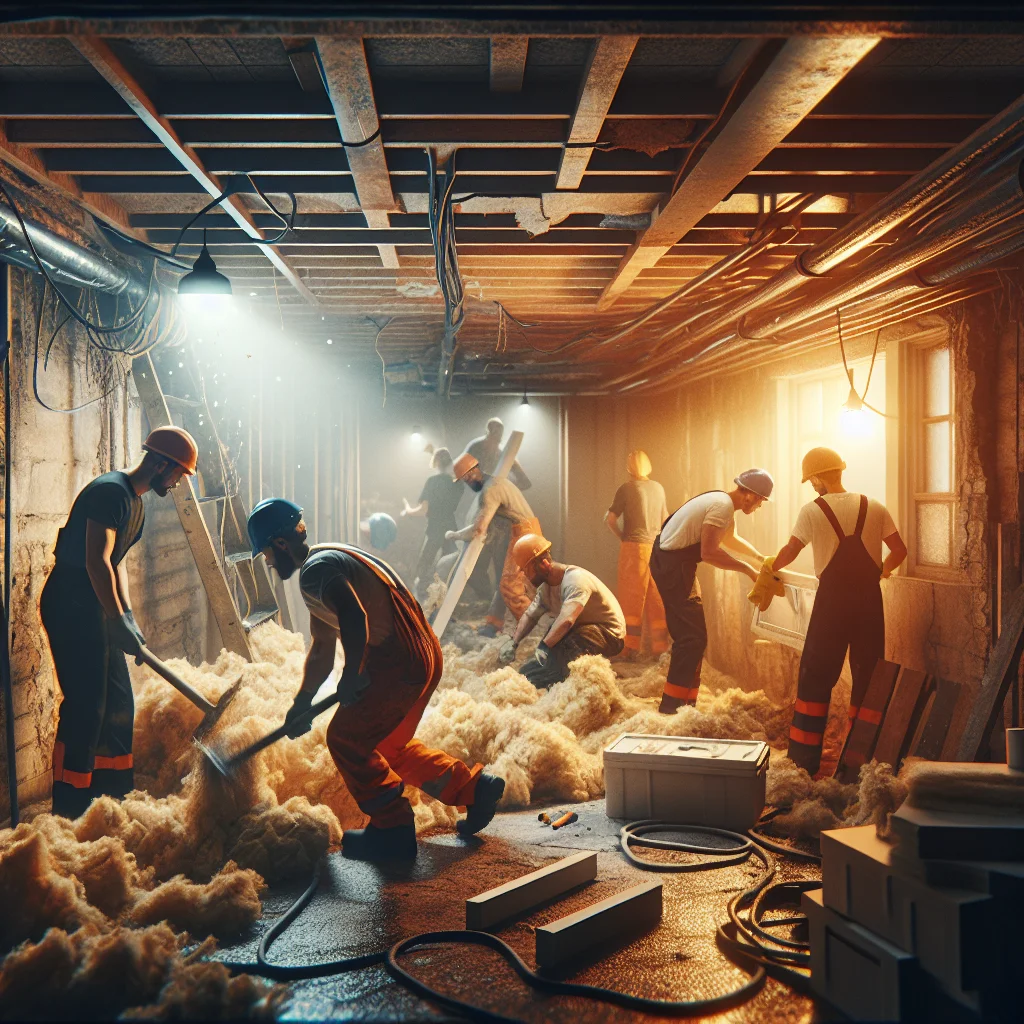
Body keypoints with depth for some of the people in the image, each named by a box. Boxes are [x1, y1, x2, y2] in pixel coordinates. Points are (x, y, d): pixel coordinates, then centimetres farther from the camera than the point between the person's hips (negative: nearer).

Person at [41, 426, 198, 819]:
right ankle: (68, 813, -3)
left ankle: (115, 797, 23)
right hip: (70, 605, -10)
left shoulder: (135, 504, 16)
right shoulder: (111, 491, -16)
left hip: (93, 607, 10)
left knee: (118, 705, 13)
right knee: (85, 706, -9)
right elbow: (96, 561, -22)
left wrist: (128, 618, 13)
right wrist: (119, 622, -20)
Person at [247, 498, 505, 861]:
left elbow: (355, 619, -31)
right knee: (390, 745, 22)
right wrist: (301, 704, 31)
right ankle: (474, 787, 23)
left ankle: (392, 830, 6)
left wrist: (351, 676, -18)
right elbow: (322, 650, 29)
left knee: (346, 739, 1)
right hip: (424, 657, 10)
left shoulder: (316, 569, -13)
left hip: (400, 664, -10)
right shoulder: (325, 564, 21)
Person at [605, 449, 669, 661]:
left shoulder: (627, 488, -7)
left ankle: (631, 647, 0)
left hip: (634, 546, -4)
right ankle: (660, 645, 14)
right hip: (656, 547, 4)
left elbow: (610, 518, -12)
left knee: (631, 598, 1)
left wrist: (622, 536, 2)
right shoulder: (658, 488, 8)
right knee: (657, 599, 10)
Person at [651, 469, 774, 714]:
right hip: (673, 565, -11)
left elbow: (730, 538, 32)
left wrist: (760, 558, 28)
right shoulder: (723, 507, -19)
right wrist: (748, 570, -18)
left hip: (670, 561, 11)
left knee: (689, 634, 17)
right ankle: (671, 707, -4)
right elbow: (709, 552, -27)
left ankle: (683, 702, 25)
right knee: (693, 638, -8)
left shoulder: (722, 501, 13)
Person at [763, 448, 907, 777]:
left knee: (815, 675, 6)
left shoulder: (812, 511, -5)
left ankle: (805, 757, 8)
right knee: (868, 675, 11)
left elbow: (790, 551, 2)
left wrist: (770, 567, 22)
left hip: (833, 601, -2)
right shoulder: (874, 508, 3)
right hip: (869, 600, 3)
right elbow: (899, 551, 6)